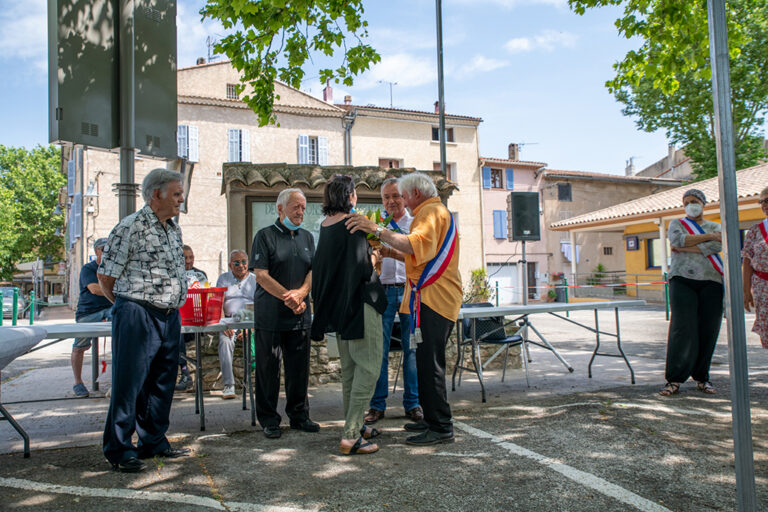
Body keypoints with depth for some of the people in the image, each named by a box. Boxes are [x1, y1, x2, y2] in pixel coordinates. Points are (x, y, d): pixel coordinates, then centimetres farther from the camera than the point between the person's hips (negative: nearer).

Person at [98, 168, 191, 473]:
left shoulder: (174, 229, 13)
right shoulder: (130, 227, -11)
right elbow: (106, 277, -7)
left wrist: (173, 305, 16)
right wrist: (129, 305, 5)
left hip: (170, 316, 8)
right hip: (137, 315, -7)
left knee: (162, 382, 14)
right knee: (129, 383, 0)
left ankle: (154, 442, 28)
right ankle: (119, 450, 13)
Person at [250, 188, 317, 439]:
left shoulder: (306, 237, 14)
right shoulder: (265, 236, -3)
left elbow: (313, 270, 8)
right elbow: (261, 275, -10)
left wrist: (301, 292, -12)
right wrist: (288, 297, -15)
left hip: (300, 315, 5)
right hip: (270, 315, -4)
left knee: (299, 368, 10)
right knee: (268, 369, 4)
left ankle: (299, 415, 23)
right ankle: (269, 420, 16)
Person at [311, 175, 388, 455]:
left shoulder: (325, 225, 9)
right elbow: (363, 268, -21)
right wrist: (374, 258, 1)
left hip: (337, 304, 9)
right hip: (359, 301, -9)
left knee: (349, 367, 16)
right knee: (368, 366, -4)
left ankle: (354, 425, 27)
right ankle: (351, 437, -5)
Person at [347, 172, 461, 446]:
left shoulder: (431, 211, -8)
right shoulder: (434, 211, 26)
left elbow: (417, 245, -28)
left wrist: (377, 229, -29)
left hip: (433, 297, -11)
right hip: (431, 297, 11)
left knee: (430, 363, -9)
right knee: (426, 361, 15)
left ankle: (442, 428, -3)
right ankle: (433, 419, 24)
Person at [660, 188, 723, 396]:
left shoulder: (715, 227, 18)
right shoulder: (676, 223, 16)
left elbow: (717, 246, -5)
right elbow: (678, 240, -7)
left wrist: (685, 248, -9)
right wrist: (708, 236, -4)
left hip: (711, 282, 2)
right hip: (682, 280, -2)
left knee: (708, 330, -1)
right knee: (682, 329, -10)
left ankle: (701, 377, 12)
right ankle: (674, 379, -8)